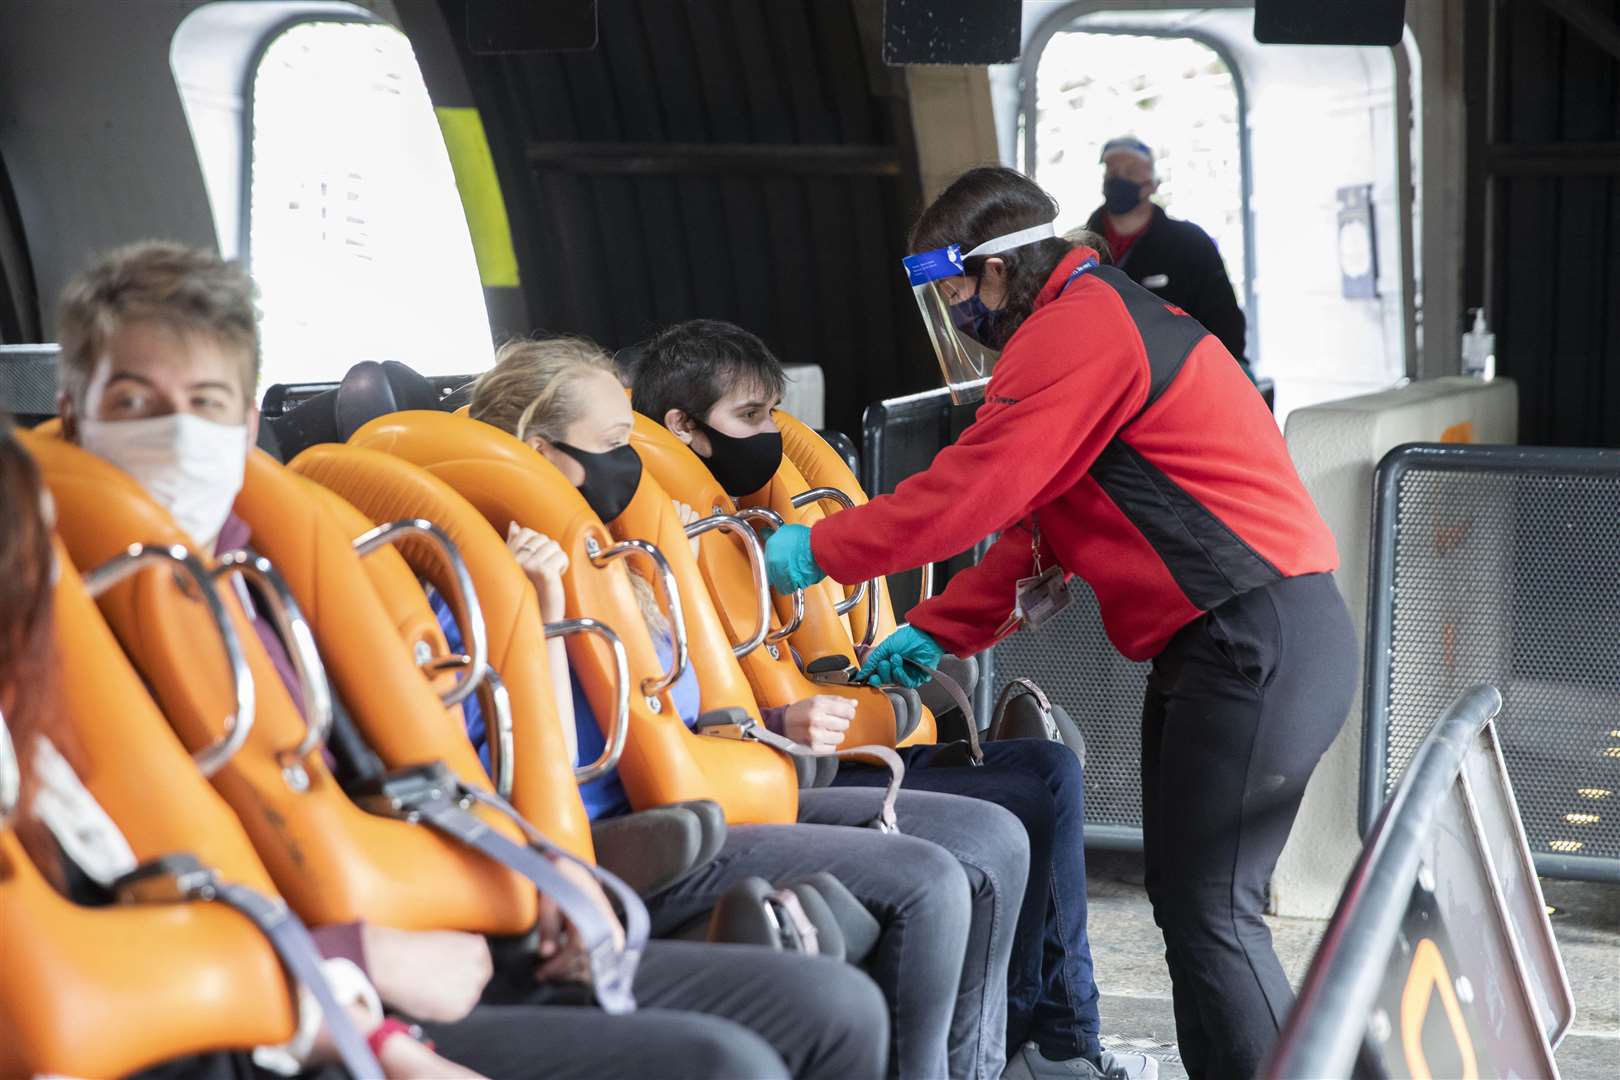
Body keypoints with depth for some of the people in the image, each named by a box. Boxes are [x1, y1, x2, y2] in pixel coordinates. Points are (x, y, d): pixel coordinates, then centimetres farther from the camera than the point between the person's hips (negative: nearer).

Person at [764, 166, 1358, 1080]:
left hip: (1260, 643, -11)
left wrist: (817, 552, -3)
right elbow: (1035, 526, 19)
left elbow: (971, 490, -15)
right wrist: (934, 632, 14)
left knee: (1211, 911, -6)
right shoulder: (1096, 321, 20)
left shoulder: (1081, 327, -13)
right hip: (1232, 643, 11)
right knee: (1188, 896, 13)